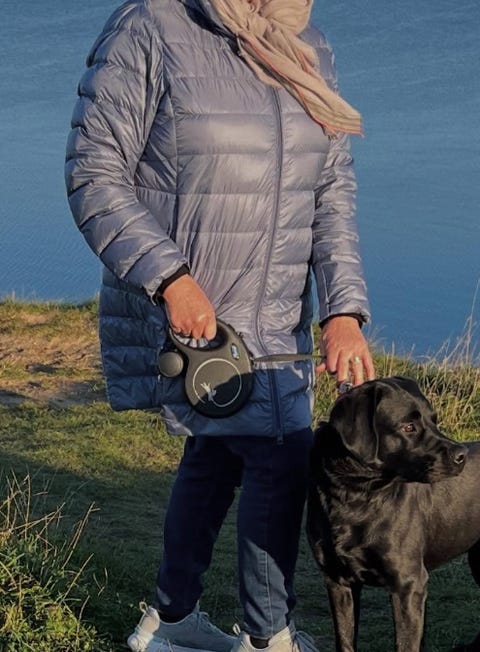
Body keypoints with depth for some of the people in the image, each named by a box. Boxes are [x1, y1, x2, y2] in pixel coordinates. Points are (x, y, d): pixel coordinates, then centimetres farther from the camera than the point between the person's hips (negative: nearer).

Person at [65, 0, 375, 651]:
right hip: (181, 312, -7)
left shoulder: (310, 53, 2)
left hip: (275, 316, 7)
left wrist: (344, 310, -12)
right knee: (280, 457, -10)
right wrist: (170, 277, -28)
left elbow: (333, 191, 0)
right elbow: (94, 176, -17)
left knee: (216, 457, 19)